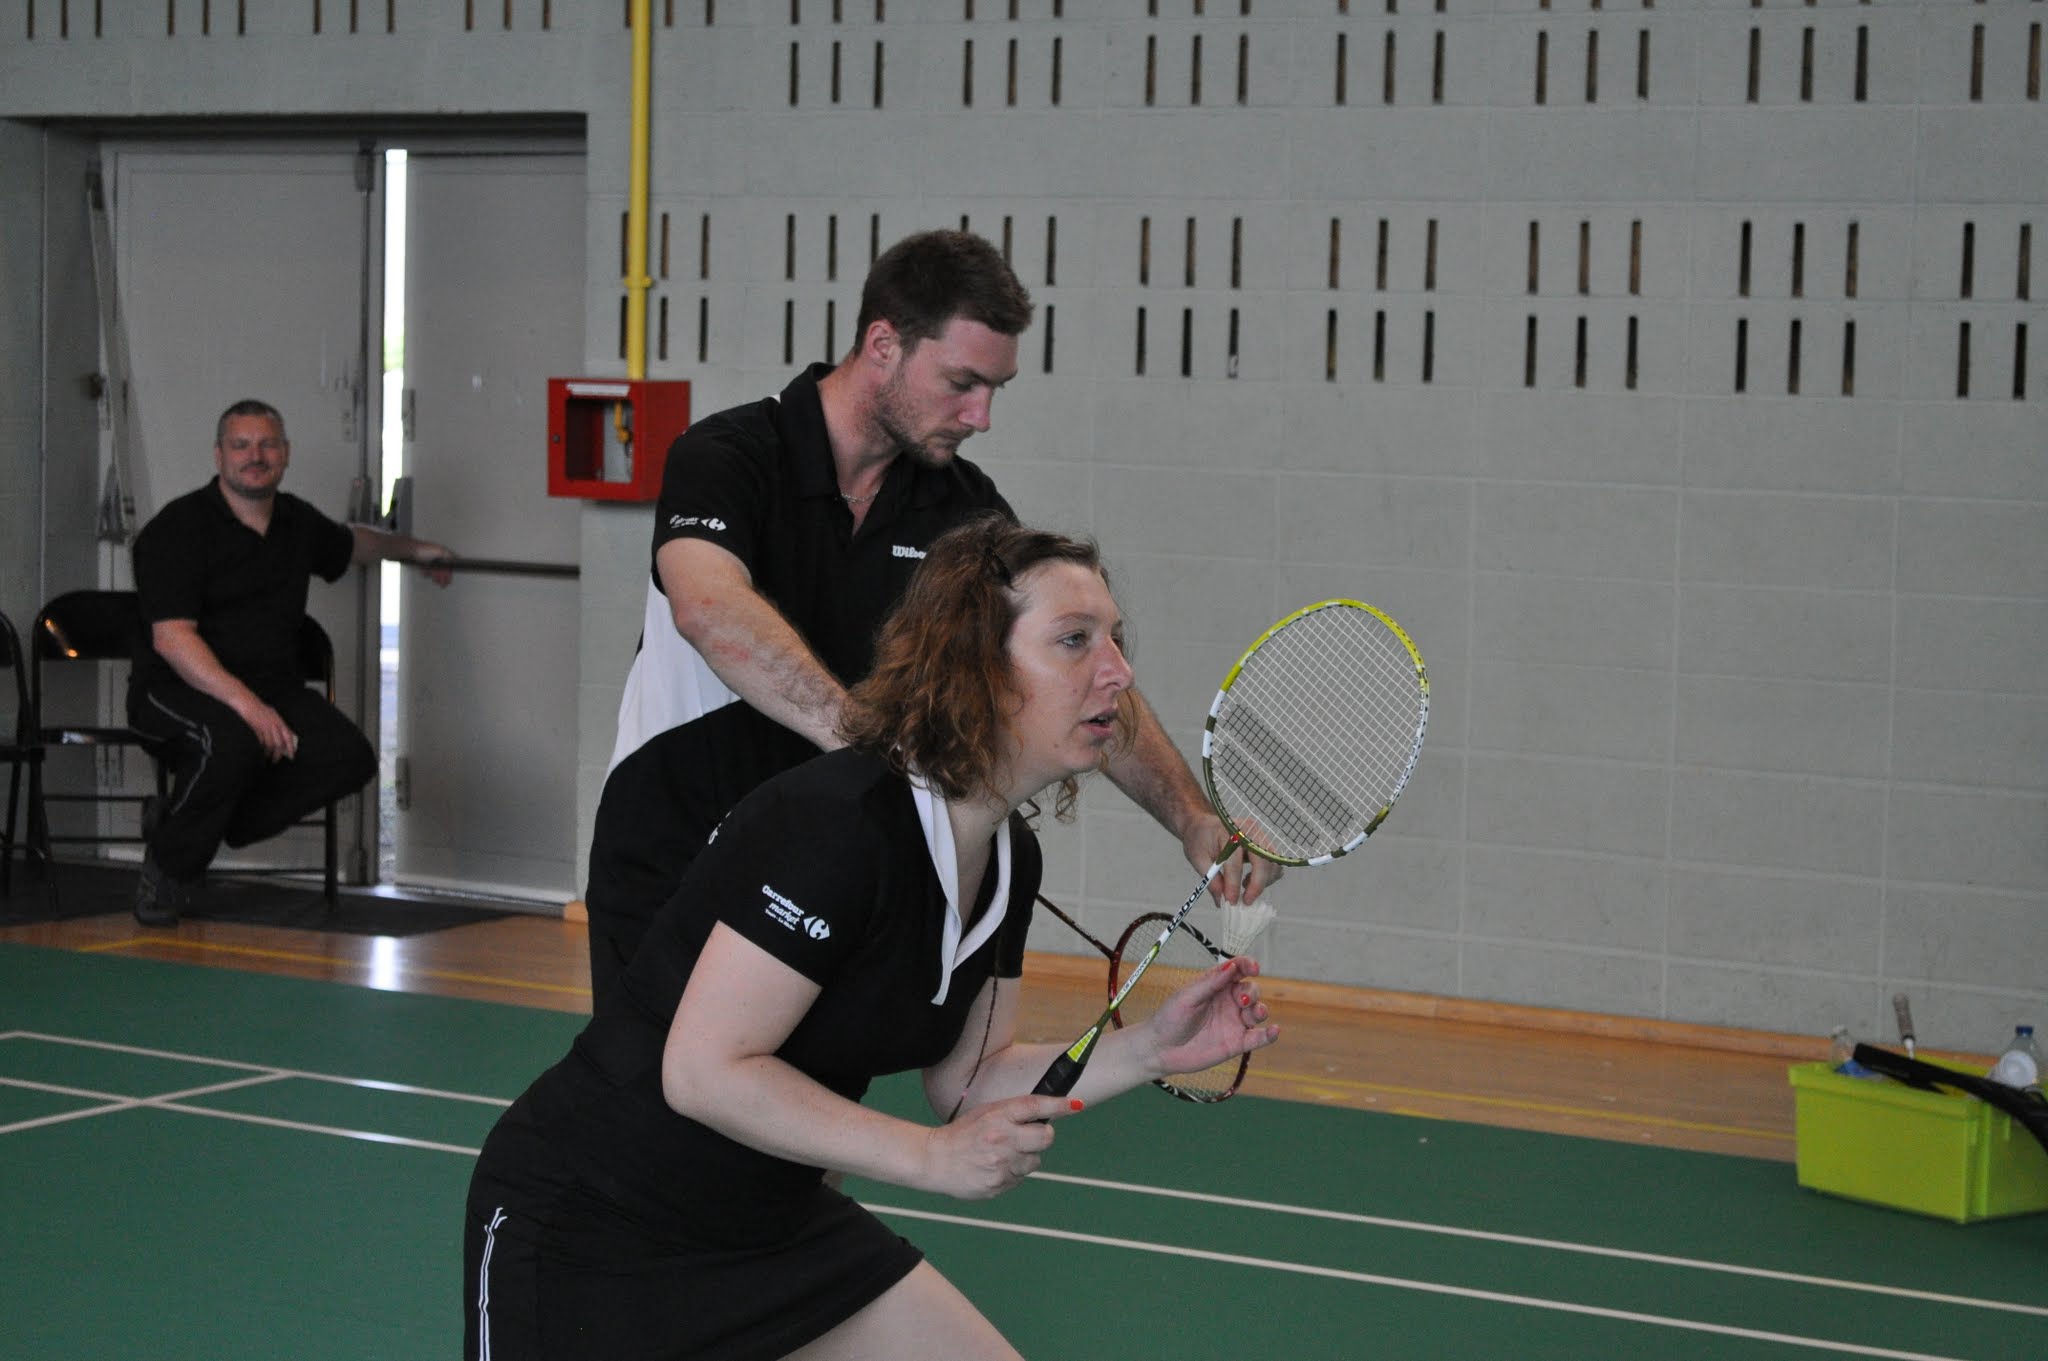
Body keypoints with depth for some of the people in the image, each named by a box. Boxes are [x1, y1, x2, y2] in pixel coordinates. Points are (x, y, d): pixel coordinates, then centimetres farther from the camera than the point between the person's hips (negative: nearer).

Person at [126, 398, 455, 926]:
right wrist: (244, 702, -34)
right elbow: (172, 637, -23)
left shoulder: (297, 522, 11)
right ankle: (168, 866, -12)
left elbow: (350, 543, 38)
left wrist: (413, 550, 44)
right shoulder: (178, 528, -12)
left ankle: (197, 823, -4)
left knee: (350, 757, -18)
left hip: (272, 684, 7)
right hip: (179, 686, -7)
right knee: (232, 741, -39)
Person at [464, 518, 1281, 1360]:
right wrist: (932, 1156, -27)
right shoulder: (835, 820, -26)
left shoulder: (1011, 856, 1)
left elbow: (966, 1079, 8)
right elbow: (704, 1070, -28)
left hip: (776, 1221, 8)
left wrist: (1148, 1049, -6)